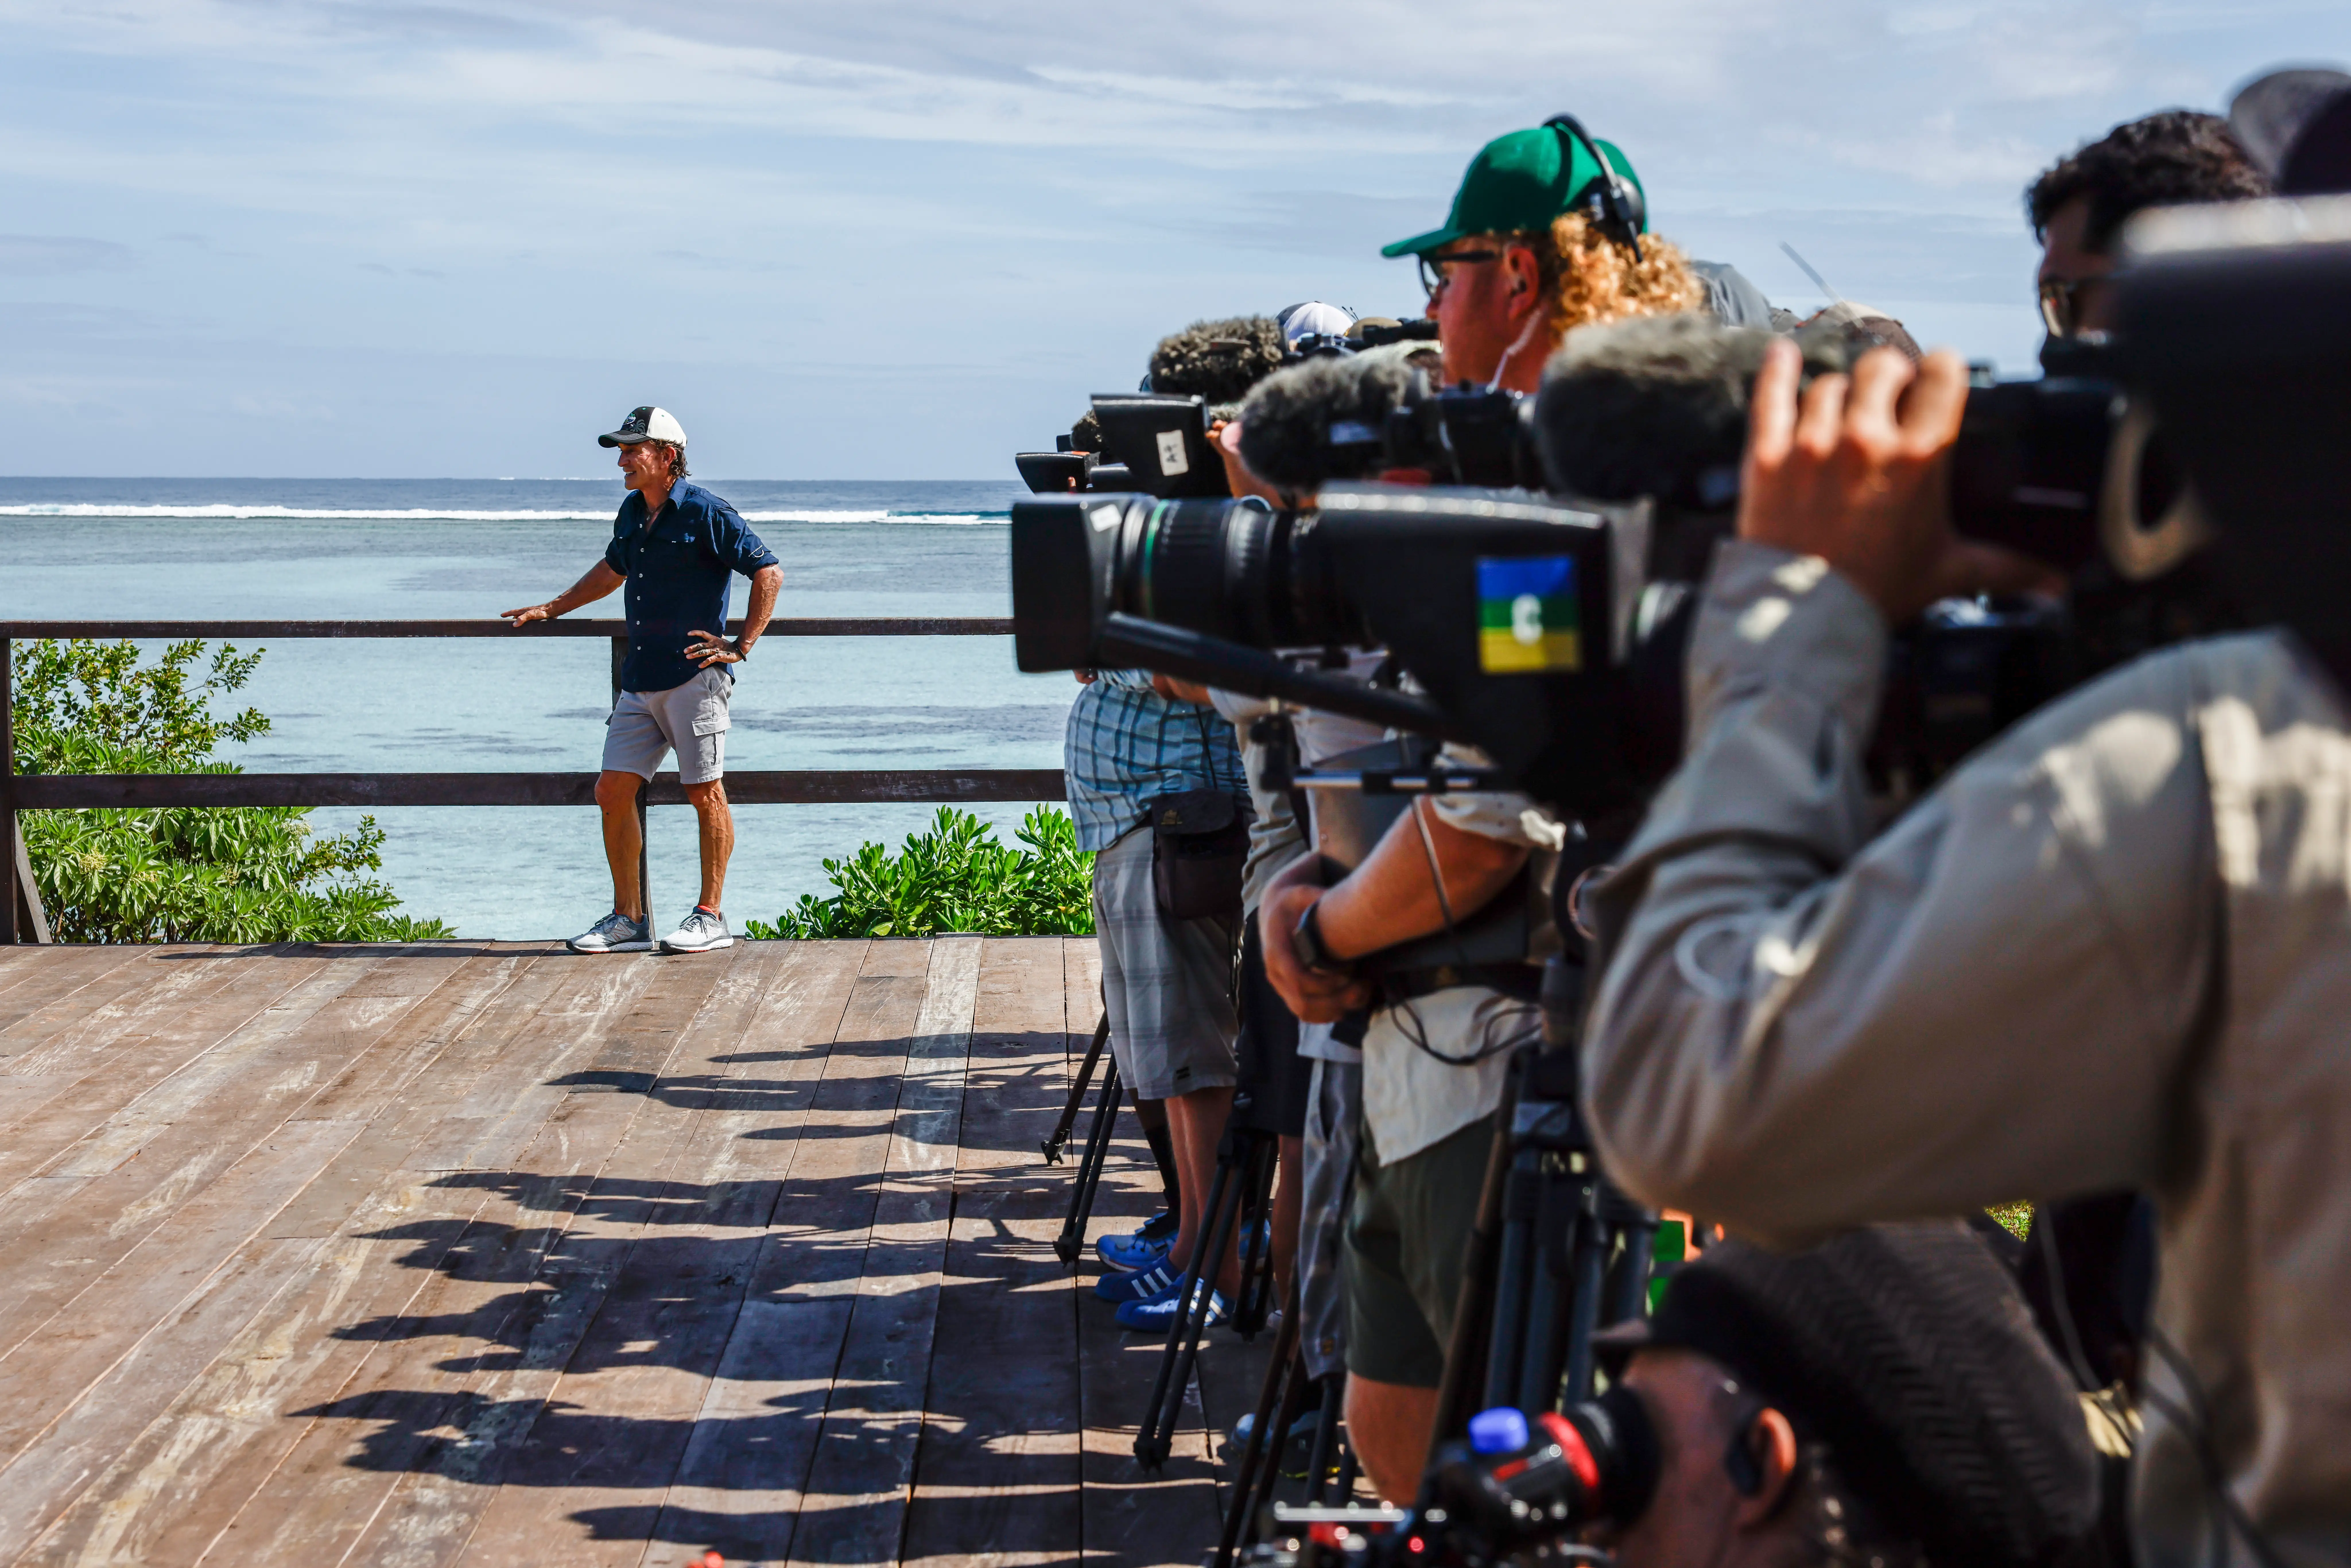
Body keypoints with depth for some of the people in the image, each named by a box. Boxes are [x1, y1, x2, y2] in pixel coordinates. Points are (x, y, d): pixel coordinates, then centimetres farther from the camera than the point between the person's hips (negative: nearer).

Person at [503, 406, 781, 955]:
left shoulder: (706, 514, -9)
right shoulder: (632, 512, 14)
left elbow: (769, 574, -10)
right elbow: (613, 569, 33)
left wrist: (741, 646, -12)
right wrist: (552, 609, 33)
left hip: (695, 678, -8)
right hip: (640, 680, 8)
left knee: (705, 794, -2)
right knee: (613, 791, 3)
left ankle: (710, 917, 8)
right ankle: (628, 919, 11)